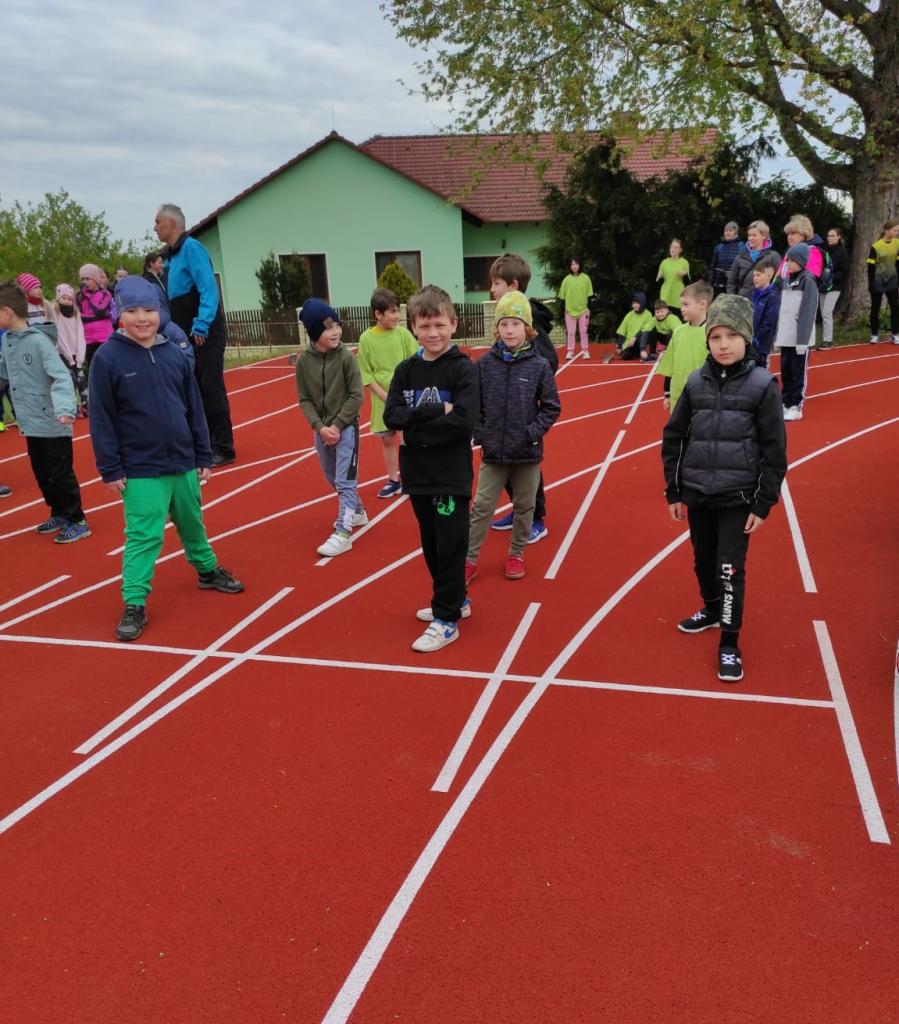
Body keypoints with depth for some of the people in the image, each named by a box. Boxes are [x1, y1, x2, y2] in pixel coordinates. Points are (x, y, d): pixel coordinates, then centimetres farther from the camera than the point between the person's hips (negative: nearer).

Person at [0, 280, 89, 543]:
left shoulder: (39, 340, -17)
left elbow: (61, 376, -25)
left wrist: (64, 407, -38)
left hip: (52, 423, -8)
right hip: (30, 423, 8)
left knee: (61, 474, 1)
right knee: (42, 474, 17)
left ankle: (77, 521, 14)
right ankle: (59, 514, 33)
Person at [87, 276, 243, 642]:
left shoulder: (174, 354, 1)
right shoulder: (107, 358, -10)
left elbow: (194, 409, 7)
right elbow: (101, 419, -9)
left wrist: (203, 457, 8)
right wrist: (110, 470, -9)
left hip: (184, 464, 4)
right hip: (140, 471, -4)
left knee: (193, 524, 20)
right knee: (143, 536, -2)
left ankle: (207, 570, 42)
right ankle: (134, 604, 9)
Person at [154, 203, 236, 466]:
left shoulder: (191, 248, -12)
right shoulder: (170, 255, 16)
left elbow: (208, 289, -21)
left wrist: (201, 325, -27)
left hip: (204, 334, -9)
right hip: (185, 335, 9)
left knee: (211, 390, -6)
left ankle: (223, 449, 0)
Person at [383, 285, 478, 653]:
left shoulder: (463, 368, -9)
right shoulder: (406, 370, 4)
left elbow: (463, 421, -21)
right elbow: (391, 416, -8)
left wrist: (415, 424, -15)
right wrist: (436, 410, -18)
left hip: (451, 475, -6)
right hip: (418, 473, 6)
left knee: (450, 547, 2)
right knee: (431, 545, 17)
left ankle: (446, 620, 13)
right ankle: (454, 600, 35)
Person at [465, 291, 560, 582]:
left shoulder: (539, 365, -7)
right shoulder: (485, 364, -3)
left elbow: (551, 407, -2)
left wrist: (533, 433, -12)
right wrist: (480, 436, -6)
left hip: (527, 452, 0)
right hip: (494, 451, 0)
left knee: (524, 507, 13)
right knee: (481, 507, 4)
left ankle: (516, 554, 31)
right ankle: (469, 560, 14)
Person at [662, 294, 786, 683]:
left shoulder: (762, 384, -9)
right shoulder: (696, 382, 0)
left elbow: (774, 450, -6)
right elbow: (673, 437, 7)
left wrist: (764, 504, -7)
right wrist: (673, 491, 6)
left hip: (738, 497, -3)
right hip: (697, 494, 4)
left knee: (730, 569, -3)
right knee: (703, 561, 18)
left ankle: (729, 645, 11)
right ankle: (711, 610, 44)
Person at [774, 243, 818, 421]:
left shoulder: (808, 281, -9)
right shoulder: (785, 281, 13)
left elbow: (808, 313, -14)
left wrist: (803, 340, -18)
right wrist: (777, 336, 13)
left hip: (799, 338, -7)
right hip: (785, 337, 7)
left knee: (798, 372, -1)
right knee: (785, 371, 12)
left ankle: (796, 407, 5)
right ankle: (786, 402, 22)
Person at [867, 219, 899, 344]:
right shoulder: (876, 246, -12)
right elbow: (871, 267, -9)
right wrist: (870, 284, -11)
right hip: (878, 282, -4)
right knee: (875, 308, 4)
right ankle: (875, 334, 14)